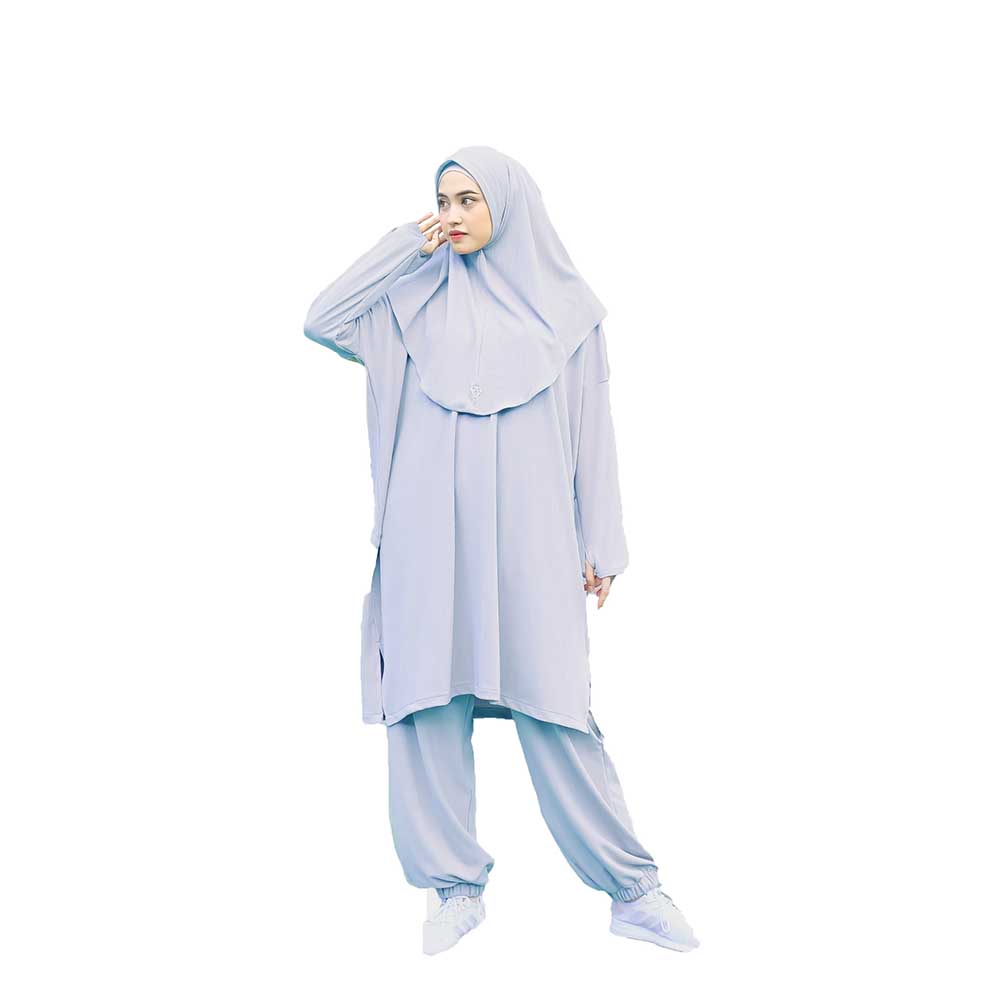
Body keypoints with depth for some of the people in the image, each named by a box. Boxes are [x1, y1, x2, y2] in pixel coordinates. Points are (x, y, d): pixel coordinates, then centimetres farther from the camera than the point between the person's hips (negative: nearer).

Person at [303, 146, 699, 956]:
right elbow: (321, 322, 2)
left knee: (554, 708, -4)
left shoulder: (565, 306, 7)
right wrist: (403, 246, 1)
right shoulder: (417, 298, 11)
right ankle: (459, 887, 13)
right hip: (430, 535, 2)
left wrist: (601, 546, 2)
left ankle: (631, 889, 8)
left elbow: (593, 432, 6)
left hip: (527, 535, -2)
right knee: (429, 702, 1)